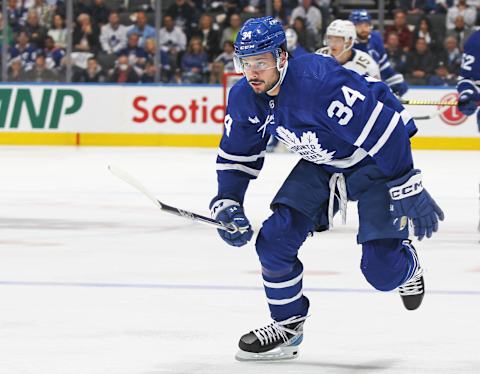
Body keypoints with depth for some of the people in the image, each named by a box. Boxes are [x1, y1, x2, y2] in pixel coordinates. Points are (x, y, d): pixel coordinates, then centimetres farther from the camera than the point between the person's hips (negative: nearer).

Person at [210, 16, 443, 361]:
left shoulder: (319, 80, -36)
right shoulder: (244, 98, -11)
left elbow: (382, 129, -34)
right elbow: (236, 155, 5)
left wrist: (409, 191, -32)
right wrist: (227, 205, -7)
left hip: (377, 160, -7)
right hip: (321, 162, 7)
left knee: (381, 270, -11)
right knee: (275, 239, -9)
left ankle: (406, 264, 28)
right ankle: (287, 325, 10)